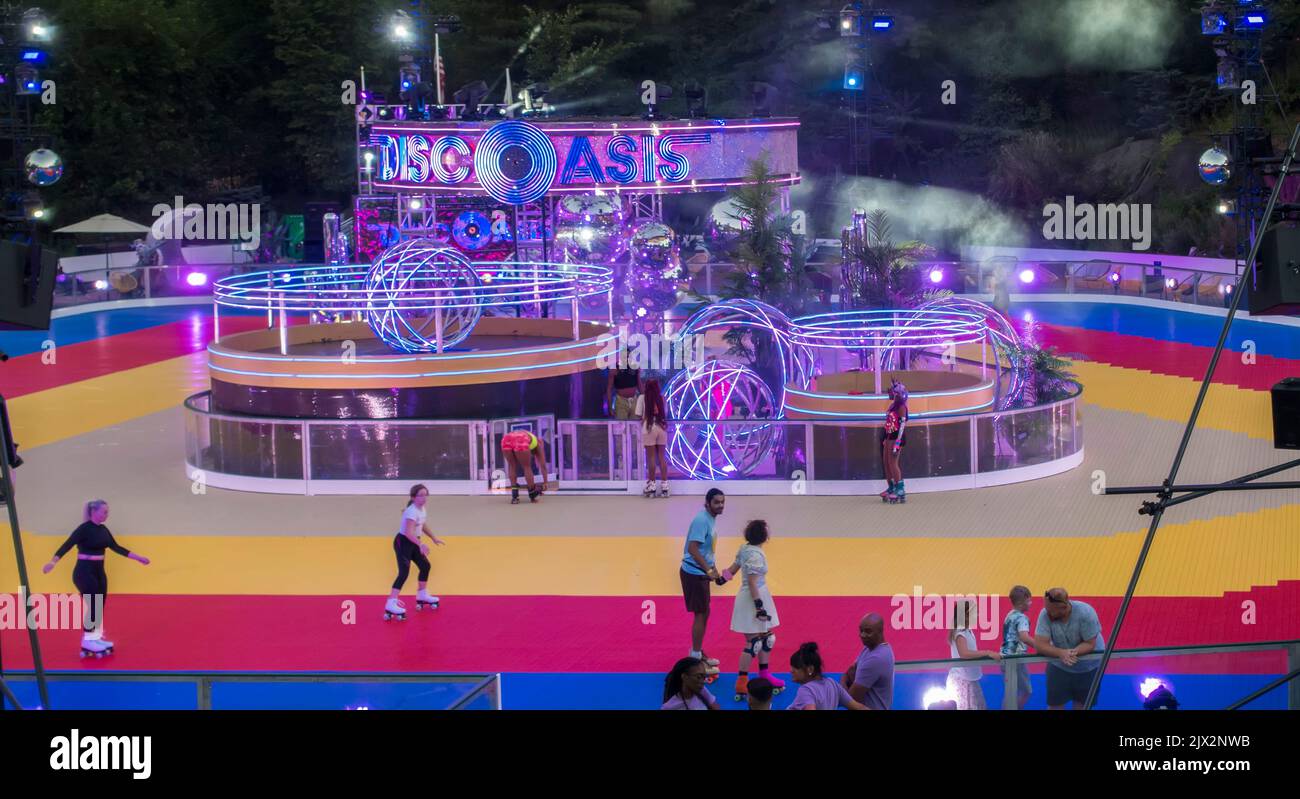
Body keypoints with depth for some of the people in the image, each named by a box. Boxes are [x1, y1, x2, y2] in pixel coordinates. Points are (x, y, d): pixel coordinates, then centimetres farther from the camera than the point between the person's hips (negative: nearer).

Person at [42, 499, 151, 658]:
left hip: (99, 571, 8)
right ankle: (87, 642, -2)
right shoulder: (84, 529, -15)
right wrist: (53, 562, -38)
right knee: (92, 606, -9)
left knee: (100, 606, 9)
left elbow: (116, 547, 17)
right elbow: (67, 545, -24)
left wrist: (137, 557, 20)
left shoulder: (103, 530, 8)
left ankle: (96, 638, 17)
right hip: (85, 572, -8)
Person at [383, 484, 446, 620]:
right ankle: (391, 604, -26)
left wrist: (434, 538, 28)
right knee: (404, 572, -20)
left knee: (425, 566, 19)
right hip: (402, 542, -10)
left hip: (413, 543, 10)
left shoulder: (422, 509, 5)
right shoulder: (412, 512, -26)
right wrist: (421, 544, -48)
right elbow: (409, 532, -37)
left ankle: (422, 596, 38)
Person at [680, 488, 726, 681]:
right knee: (701, 614, -5)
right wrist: (709, 571, -26)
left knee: (704, 613, 16)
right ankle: (696, 660, 0)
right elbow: (693, 549, -26)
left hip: (701, 573, 10)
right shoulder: (702, 520, -20)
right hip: (694, 573, -10)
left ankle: (698, 653, 27)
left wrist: (714, 570, 19)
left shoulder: (711, 520, 10)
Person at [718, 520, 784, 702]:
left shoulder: (746, 549, 5)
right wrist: (759, 606, -23)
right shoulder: (755, 555, -24)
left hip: (758, 596, 10)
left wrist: (723, 577, 34)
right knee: (753, 642, -5)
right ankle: (742, 684, -1)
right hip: (752, 599, -10)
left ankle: (764, 675, 34)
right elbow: (752, 583, -25)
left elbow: (734, 568, 17)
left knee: (767, 637, 21)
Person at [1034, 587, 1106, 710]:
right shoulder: (1045, 614, -24)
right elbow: (1040, 645, -27)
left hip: (1089, 666, -1)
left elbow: (1090, 644, -22)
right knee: (1054, 704, -1)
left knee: (1082, 705, 9)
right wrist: (1061, 653, -43)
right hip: (1059, 666, 1)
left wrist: (1074, 652, -41)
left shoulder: (1085, 613, -28)